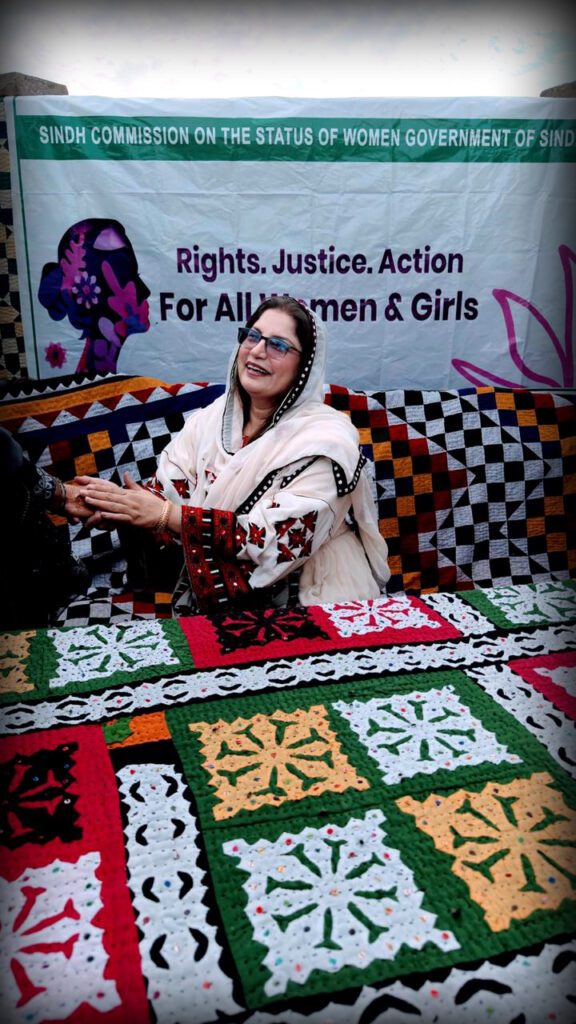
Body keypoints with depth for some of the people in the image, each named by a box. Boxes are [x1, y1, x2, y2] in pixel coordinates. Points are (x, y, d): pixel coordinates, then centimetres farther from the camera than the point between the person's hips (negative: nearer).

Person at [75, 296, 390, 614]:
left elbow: (281, 541, -24)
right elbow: (162, 499, -2)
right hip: (213, 600, 5)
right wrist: (108, 502, -23)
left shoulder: (324, 439, -15)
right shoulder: (207, 420, 2)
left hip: (304, 609, -5)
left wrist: (167, 514, -28)